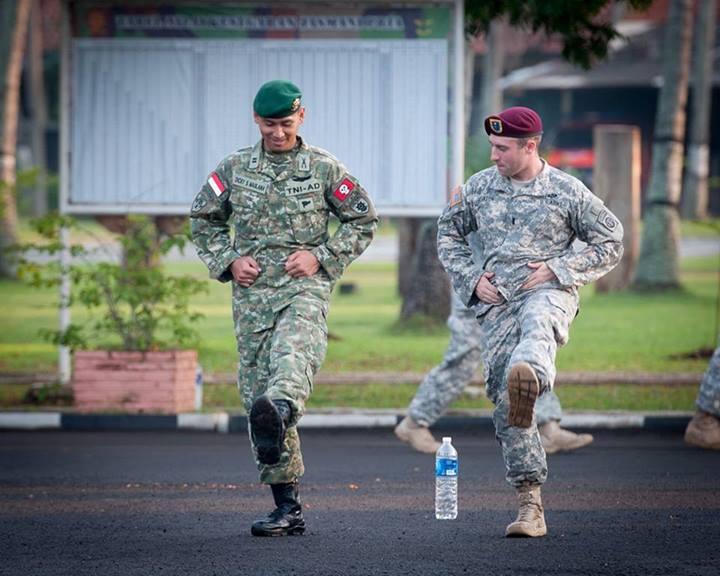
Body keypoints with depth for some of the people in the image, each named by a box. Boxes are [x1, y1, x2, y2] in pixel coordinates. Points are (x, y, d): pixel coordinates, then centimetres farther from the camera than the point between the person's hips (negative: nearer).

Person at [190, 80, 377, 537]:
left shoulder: (325, 168, 5)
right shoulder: (234, 168, 11)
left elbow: (364, 221, 10)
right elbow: (203, 220, 20)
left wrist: (321, 257, -3)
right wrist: (228, 261, 4)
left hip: (304, 289, -3)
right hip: (252, 292, 3)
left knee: (293, 356, -34)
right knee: (256, 389, -1)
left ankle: (279, 411, -67)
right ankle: (287, 507, 4)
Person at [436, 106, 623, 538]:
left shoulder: (568, 191, 3)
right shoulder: (479, 187, 12)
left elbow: (612, 243, 7)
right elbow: (449, 233, 25)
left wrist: (557, 270, -5)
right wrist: (471, 279, 8)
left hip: (548, 292, -3)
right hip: (496, 301, 4)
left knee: (537, 328, -42)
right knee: (505, 402, -6)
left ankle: (531, 378, -78)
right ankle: (530, 506, 0)